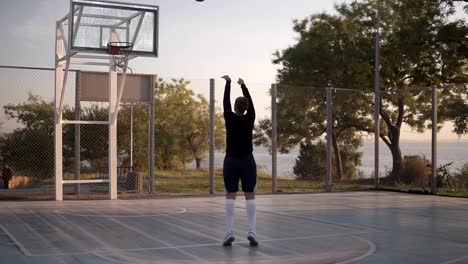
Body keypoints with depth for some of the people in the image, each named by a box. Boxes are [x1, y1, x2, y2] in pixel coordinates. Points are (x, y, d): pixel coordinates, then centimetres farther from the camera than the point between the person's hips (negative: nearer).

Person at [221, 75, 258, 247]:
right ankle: (252, 231, -5)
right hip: (247, 161, 1)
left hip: (231, 161, -1)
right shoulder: (250, 118, -2)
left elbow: (225, 102, 5)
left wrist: (228, 83, 17)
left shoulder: (230, 118, -7)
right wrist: (243, 85, 26)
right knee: (250, 195, 2)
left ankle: (229, 232, -7)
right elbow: (250, 102, 13)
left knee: (230, 195, 0)